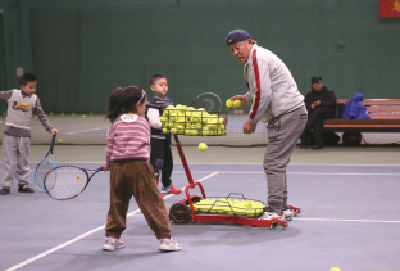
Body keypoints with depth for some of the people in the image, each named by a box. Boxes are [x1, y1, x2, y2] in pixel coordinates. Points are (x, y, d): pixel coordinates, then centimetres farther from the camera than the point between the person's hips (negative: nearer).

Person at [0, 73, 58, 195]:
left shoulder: (35, 99, -1)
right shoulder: (12, 94, -6)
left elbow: (42, 115, 2)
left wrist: (50, 128, -6)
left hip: (25, 134, 2)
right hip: (10, 132, -2)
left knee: (23, 162, 10)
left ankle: (23, 184, 20)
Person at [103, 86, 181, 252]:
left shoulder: (116, 123, 6)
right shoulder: (144, 123, 4)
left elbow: (110, 147, 8)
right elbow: (146, 143, 11)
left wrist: (108, 164, 25)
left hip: (117, 167, 2)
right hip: (139, 166, -2)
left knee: (117, 204, 15)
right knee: (152, 202, 1)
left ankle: (112, 238, 18)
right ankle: (165, 238, 1)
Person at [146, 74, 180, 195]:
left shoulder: (169, 101, 11)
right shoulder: (153, 103, -15)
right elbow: (154, 122, -24)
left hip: (167, 136, 8)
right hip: (156, 137, -8)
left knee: (168, 162, 16)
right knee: (156, 162, -8)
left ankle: (167, 186, 29)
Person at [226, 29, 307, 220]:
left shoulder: (258, 59, -13)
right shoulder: (252, 61, 20)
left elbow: (263, 95, -18)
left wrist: (252, 120, -8)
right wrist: (246, 98, 14)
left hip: (288, 114, -11)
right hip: (290, 113, 11)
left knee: (273, 163, -12)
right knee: (277, 163, 13)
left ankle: (275, 210, -11)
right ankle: (282, 208, 17)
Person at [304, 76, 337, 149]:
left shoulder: (329, 92, 12)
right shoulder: (309, 95, 20)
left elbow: (333, 103, -4)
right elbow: (305, 104, 8)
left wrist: (321, 103, -14)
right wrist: (311, 106, -16)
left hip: (328, 113, -1)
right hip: (314, 115, 1)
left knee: (318, 110, -36)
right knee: (318, 120, -37)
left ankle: (306, 129, -45)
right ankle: (318, 141, -44)